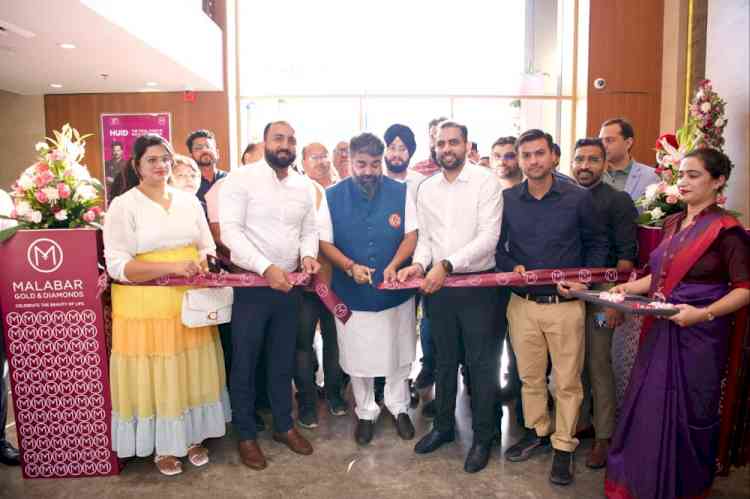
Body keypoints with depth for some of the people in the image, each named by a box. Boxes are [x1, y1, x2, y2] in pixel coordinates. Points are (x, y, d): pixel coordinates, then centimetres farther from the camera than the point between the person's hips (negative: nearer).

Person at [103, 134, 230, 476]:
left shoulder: (189, 201, 9)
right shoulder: (123, 205, -6)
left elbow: (208, 246, 11)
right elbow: (117, 265, -13)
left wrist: (199, 262, -12)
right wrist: (172, 267, -23)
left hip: (190, 301, 4)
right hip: (145, 306, -4)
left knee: (192, 371, 11)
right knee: (154, 376, 6)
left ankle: (192, 436, 30)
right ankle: (162, 446, 25)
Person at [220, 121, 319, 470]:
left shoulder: (303, 186, 7)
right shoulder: (241, 180, -10)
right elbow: (230, 231, -18)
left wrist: (308, 254, -10)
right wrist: (266, 268, -26)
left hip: (288, 286, 5)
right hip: (250, 285, -5)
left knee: (283, 361, 17)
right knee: (244, 363, 8)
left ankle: (284, 425, 35)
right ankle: (246, 434, 26)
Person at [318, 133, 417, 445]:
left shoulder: (401, 193, -3)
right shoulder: (333, 196, -3)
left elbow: (411, 235, -3)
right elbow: (325, 242, -2)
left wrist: (393, 266, -20)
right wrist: (350, 266, -18)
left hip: (396, 292, 1)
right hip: (352, 294, 0)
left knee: (398, 355, 16)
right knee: (358, 359, 12)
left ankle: (399, 408, 38)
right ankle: (365, 413, 34)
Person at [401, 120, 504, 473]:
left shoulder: (485, 181, -8)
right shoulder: (426, 188, 8)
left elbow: (488, 236, -16)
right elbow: (425, 238, 11)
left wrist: (447, 264, -22)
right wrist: (419, 264, -9)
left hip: (477, 285, -4)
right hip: (438, 286, 5)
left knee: (481, 364, 6)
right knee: (444, 360, 18)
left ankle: (483, 437, 24)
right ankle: (443, 426, 35)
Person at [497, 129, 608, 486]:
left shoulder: (578, 198, -4)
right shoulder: (507, 199, 1)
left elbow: (597, 243, 4)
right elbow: (497, 245, 8)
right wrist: (512, 267, -11)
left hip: (565, 305, -2)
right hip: (522, 304, 2)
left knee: (567, 381, 7)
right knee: (529, 376, 16)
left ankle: (563, 447, 24)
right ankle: (537, 431, 36)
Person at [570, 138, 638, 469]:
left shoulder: (618, 201, -3)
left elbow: (627, 255, -8)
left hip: (599, 292, -4)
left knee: (598, 364, 0)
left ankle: (604, 437, 14)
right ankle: (579, 421, 29)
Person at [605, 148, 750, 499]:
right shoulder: (673, 224, 9)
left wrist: (703, 314, -25)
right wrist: (629, 287, 2)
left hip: (698, 335, -6)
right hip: (659, 330, 6)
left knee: (687, 413, 9)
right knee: (647, 407, 14)